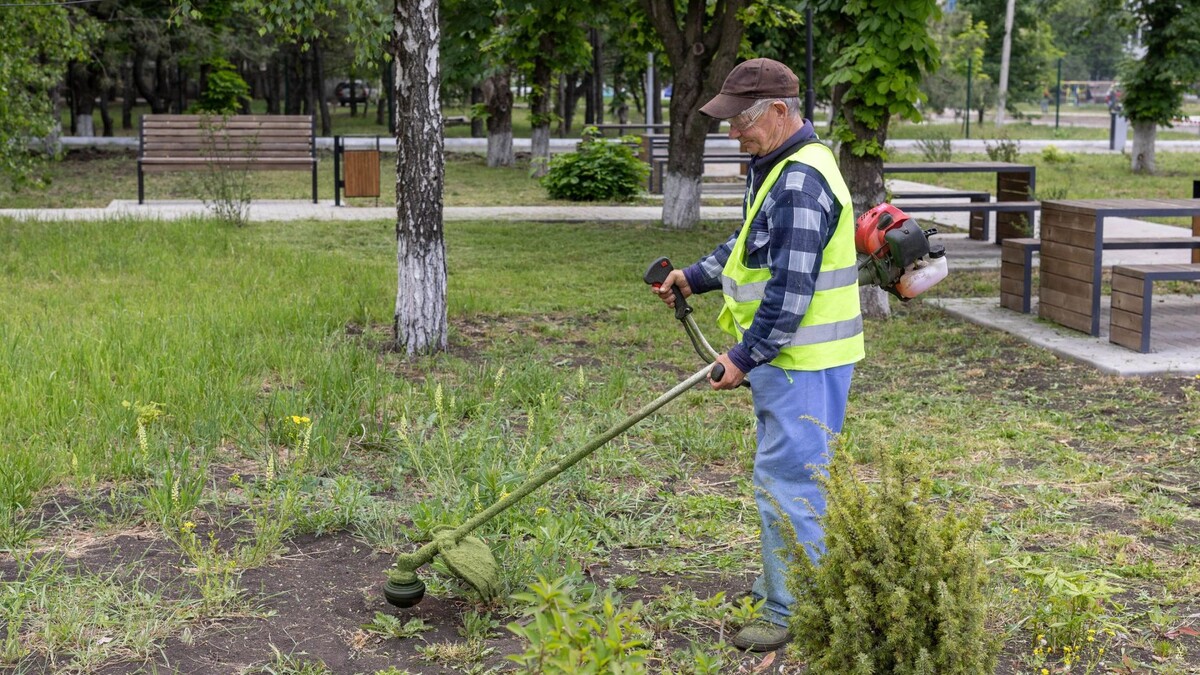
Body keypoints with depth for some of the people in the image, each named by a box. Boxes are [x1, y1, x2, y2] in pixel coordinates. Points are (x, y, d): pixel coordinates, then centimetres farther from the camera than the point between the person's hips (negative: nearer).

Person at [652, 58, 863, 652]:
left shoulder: (800, 183, -22)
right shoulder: (776, 167, 13)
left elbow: (790, 289, -25)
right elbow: (749, 244, 26)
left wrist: (744, 357, -19)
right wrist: (695, 277, 14)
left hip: (802, 362, -11)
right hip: (787, 357, 11)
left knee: (784, 480, -6)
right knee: (786, 473, 20)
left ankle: (793, 613, 2)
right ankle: (785, 581, 33)